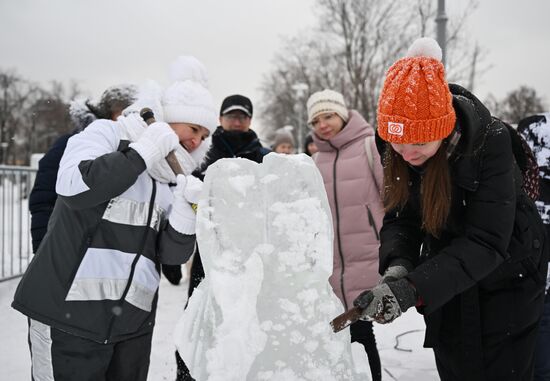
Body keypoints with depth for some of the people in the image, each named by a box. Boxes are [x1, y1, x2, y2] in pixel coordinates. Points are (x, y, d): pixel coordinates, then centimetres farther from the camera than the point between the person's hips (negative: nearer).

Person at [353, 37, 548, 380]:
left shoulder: (489, 143, -29)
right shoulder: (395, 149, -13)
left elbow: (485, 242, -32)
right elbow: (400, 218, -8)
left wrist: (412, 289, -42)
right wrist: (397, 266, -30)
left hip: (505, 283, -5)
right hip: (447, 283, 5)